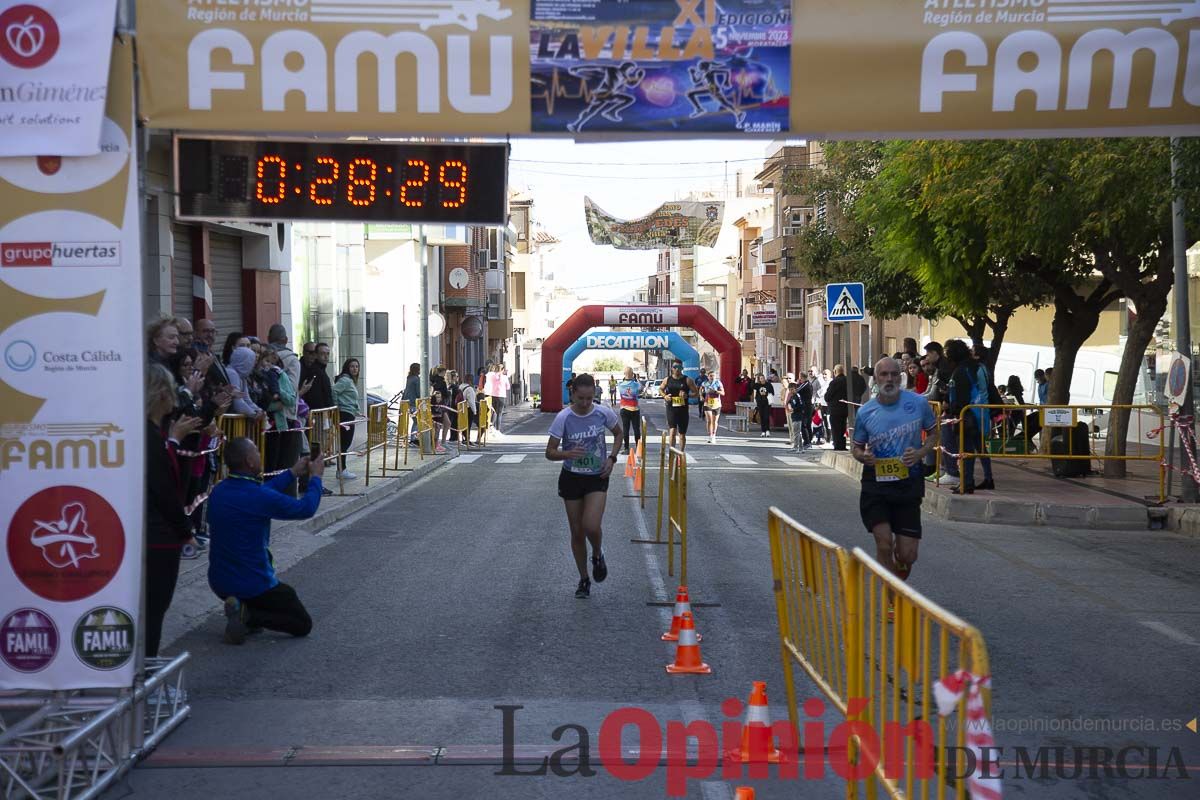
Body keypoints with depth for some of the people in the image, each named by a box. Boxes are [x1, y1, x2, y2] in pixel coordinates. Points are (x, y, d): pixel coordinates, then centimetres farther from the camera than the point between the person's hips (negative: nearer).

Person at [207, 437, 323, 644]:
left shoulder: (218, 491, -1)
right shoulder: (260, 498, -24)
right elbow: (306, 508, -9)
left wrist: (292, 473, 23)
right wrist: (315, 477, 7)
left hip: (218, 583, 7)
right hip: (253, 586, -7)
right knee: (303, 624, 9)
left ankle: (243, 608, 14)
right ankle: (248, 615, -11)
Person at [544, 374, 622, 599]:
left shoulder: (604, 413, -10)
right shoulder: (563, 418, -15)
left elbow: (618, 433, 11)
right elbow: (550, 452, -10)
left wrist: (612, 458, -3)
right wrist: (568, 454, -31)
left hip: (597, 478, 0)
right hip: (571, 479, 0)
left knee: (591, 526, -20)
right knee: (577, 532, 7)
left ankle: (598, 555, 15)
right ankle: (584, 580, 26)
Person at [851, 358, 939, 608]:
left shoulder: (918, 403, -4)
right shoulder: (865, 412, -2)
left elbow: (933, 433, 10)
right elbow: (856, 447, 9)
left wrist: (921, 452, -10)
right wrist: (863, 456, -15)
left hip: (908, 484, 0)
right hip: (876, 485, 0)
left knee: (907, 555, 2)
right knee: (884, 544, -11)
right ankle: (891, 600, 9)